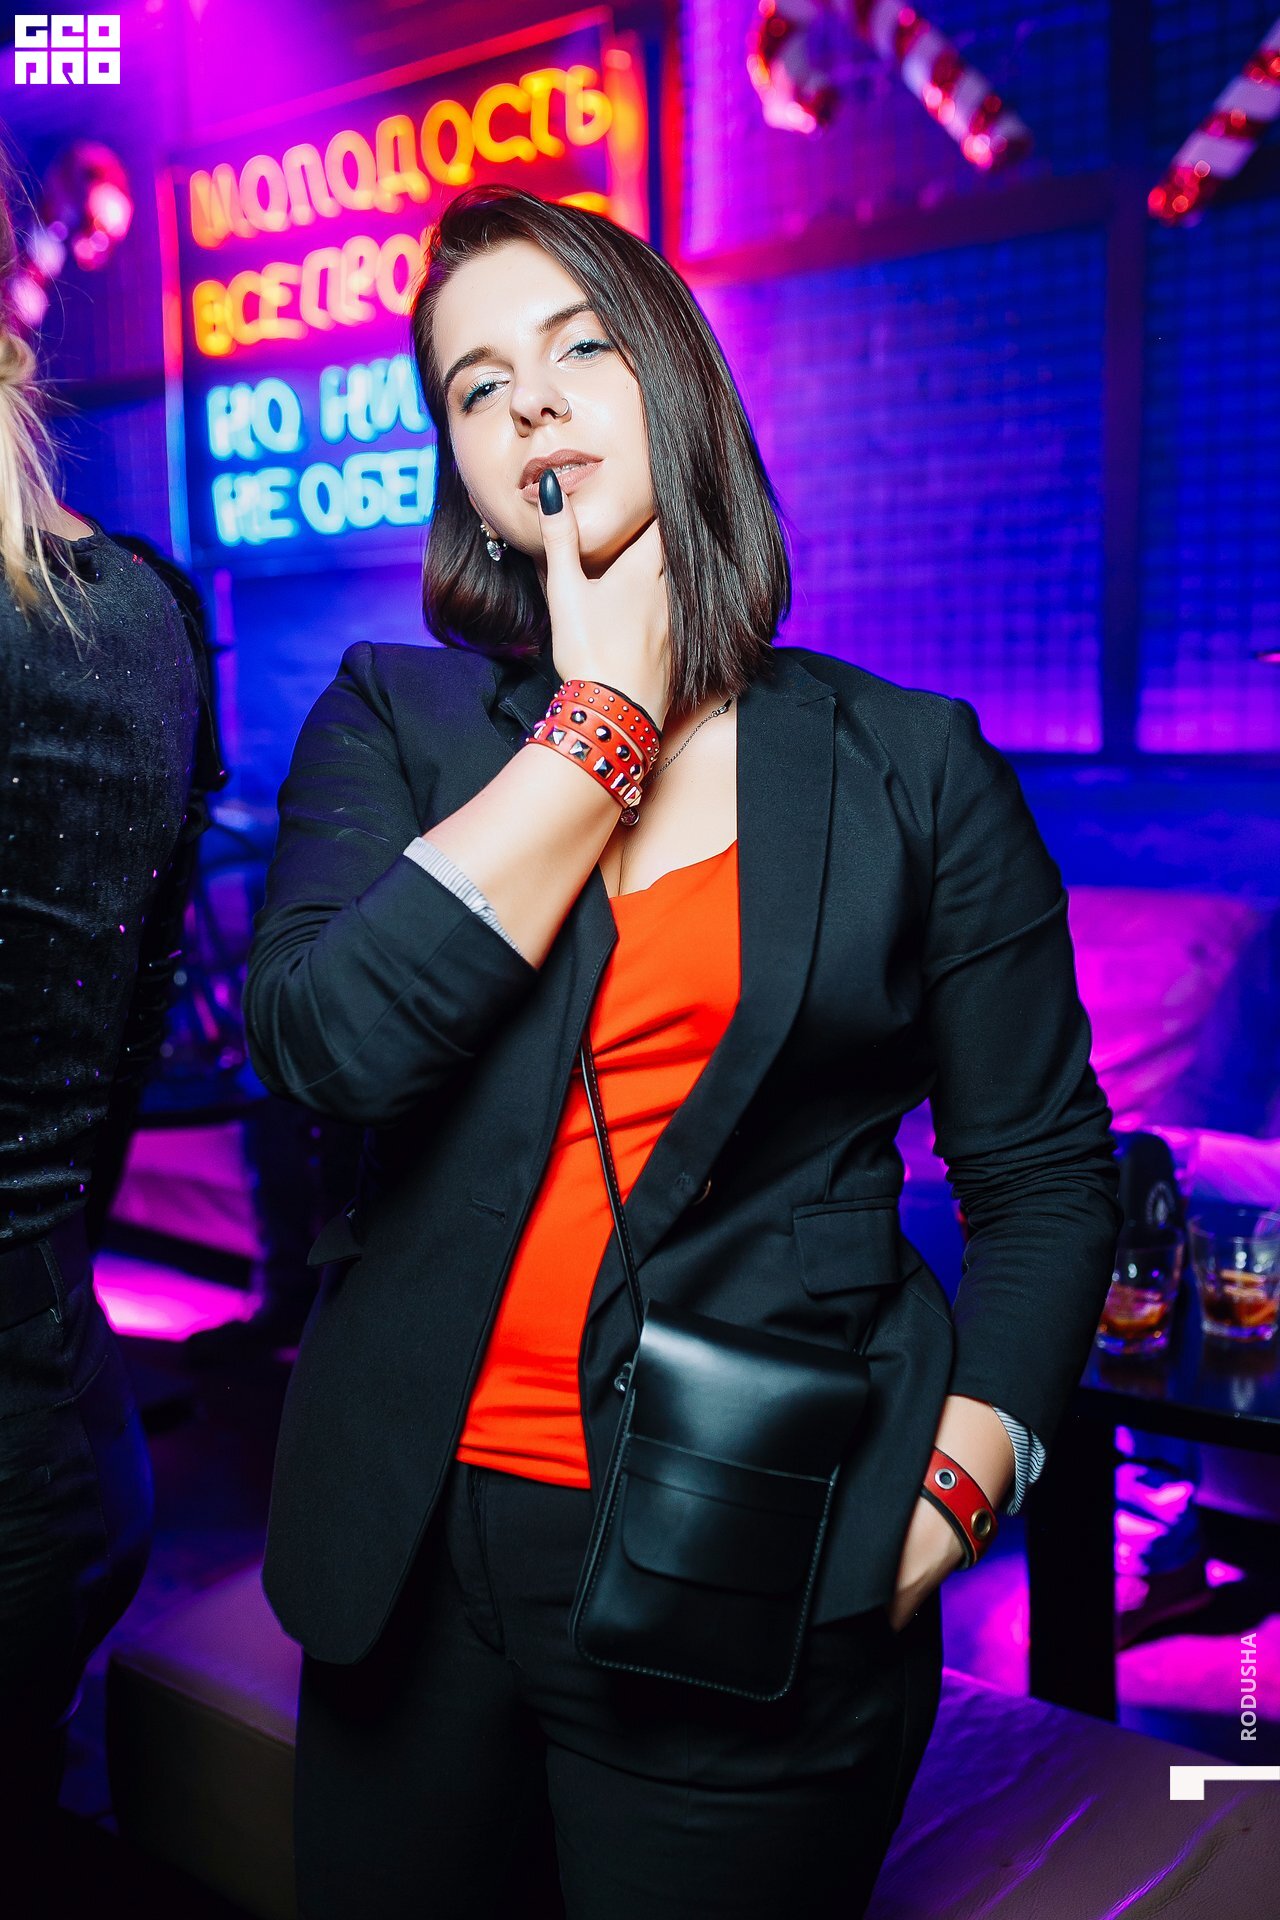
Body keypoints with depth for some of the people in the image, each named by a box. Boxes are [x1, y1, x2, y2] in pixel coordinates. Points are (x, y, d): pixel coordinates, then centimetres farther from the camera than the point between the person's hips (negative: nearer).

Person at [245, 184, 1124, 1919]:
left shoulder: (913, 769, -1)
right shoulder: (391, 721, 3)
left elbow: (1047, 1179, 1)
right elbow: (321, 1043, -16)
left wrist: (942, 1496, -10)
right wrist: (603, 715, -12)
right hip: (419, 1548, 3)